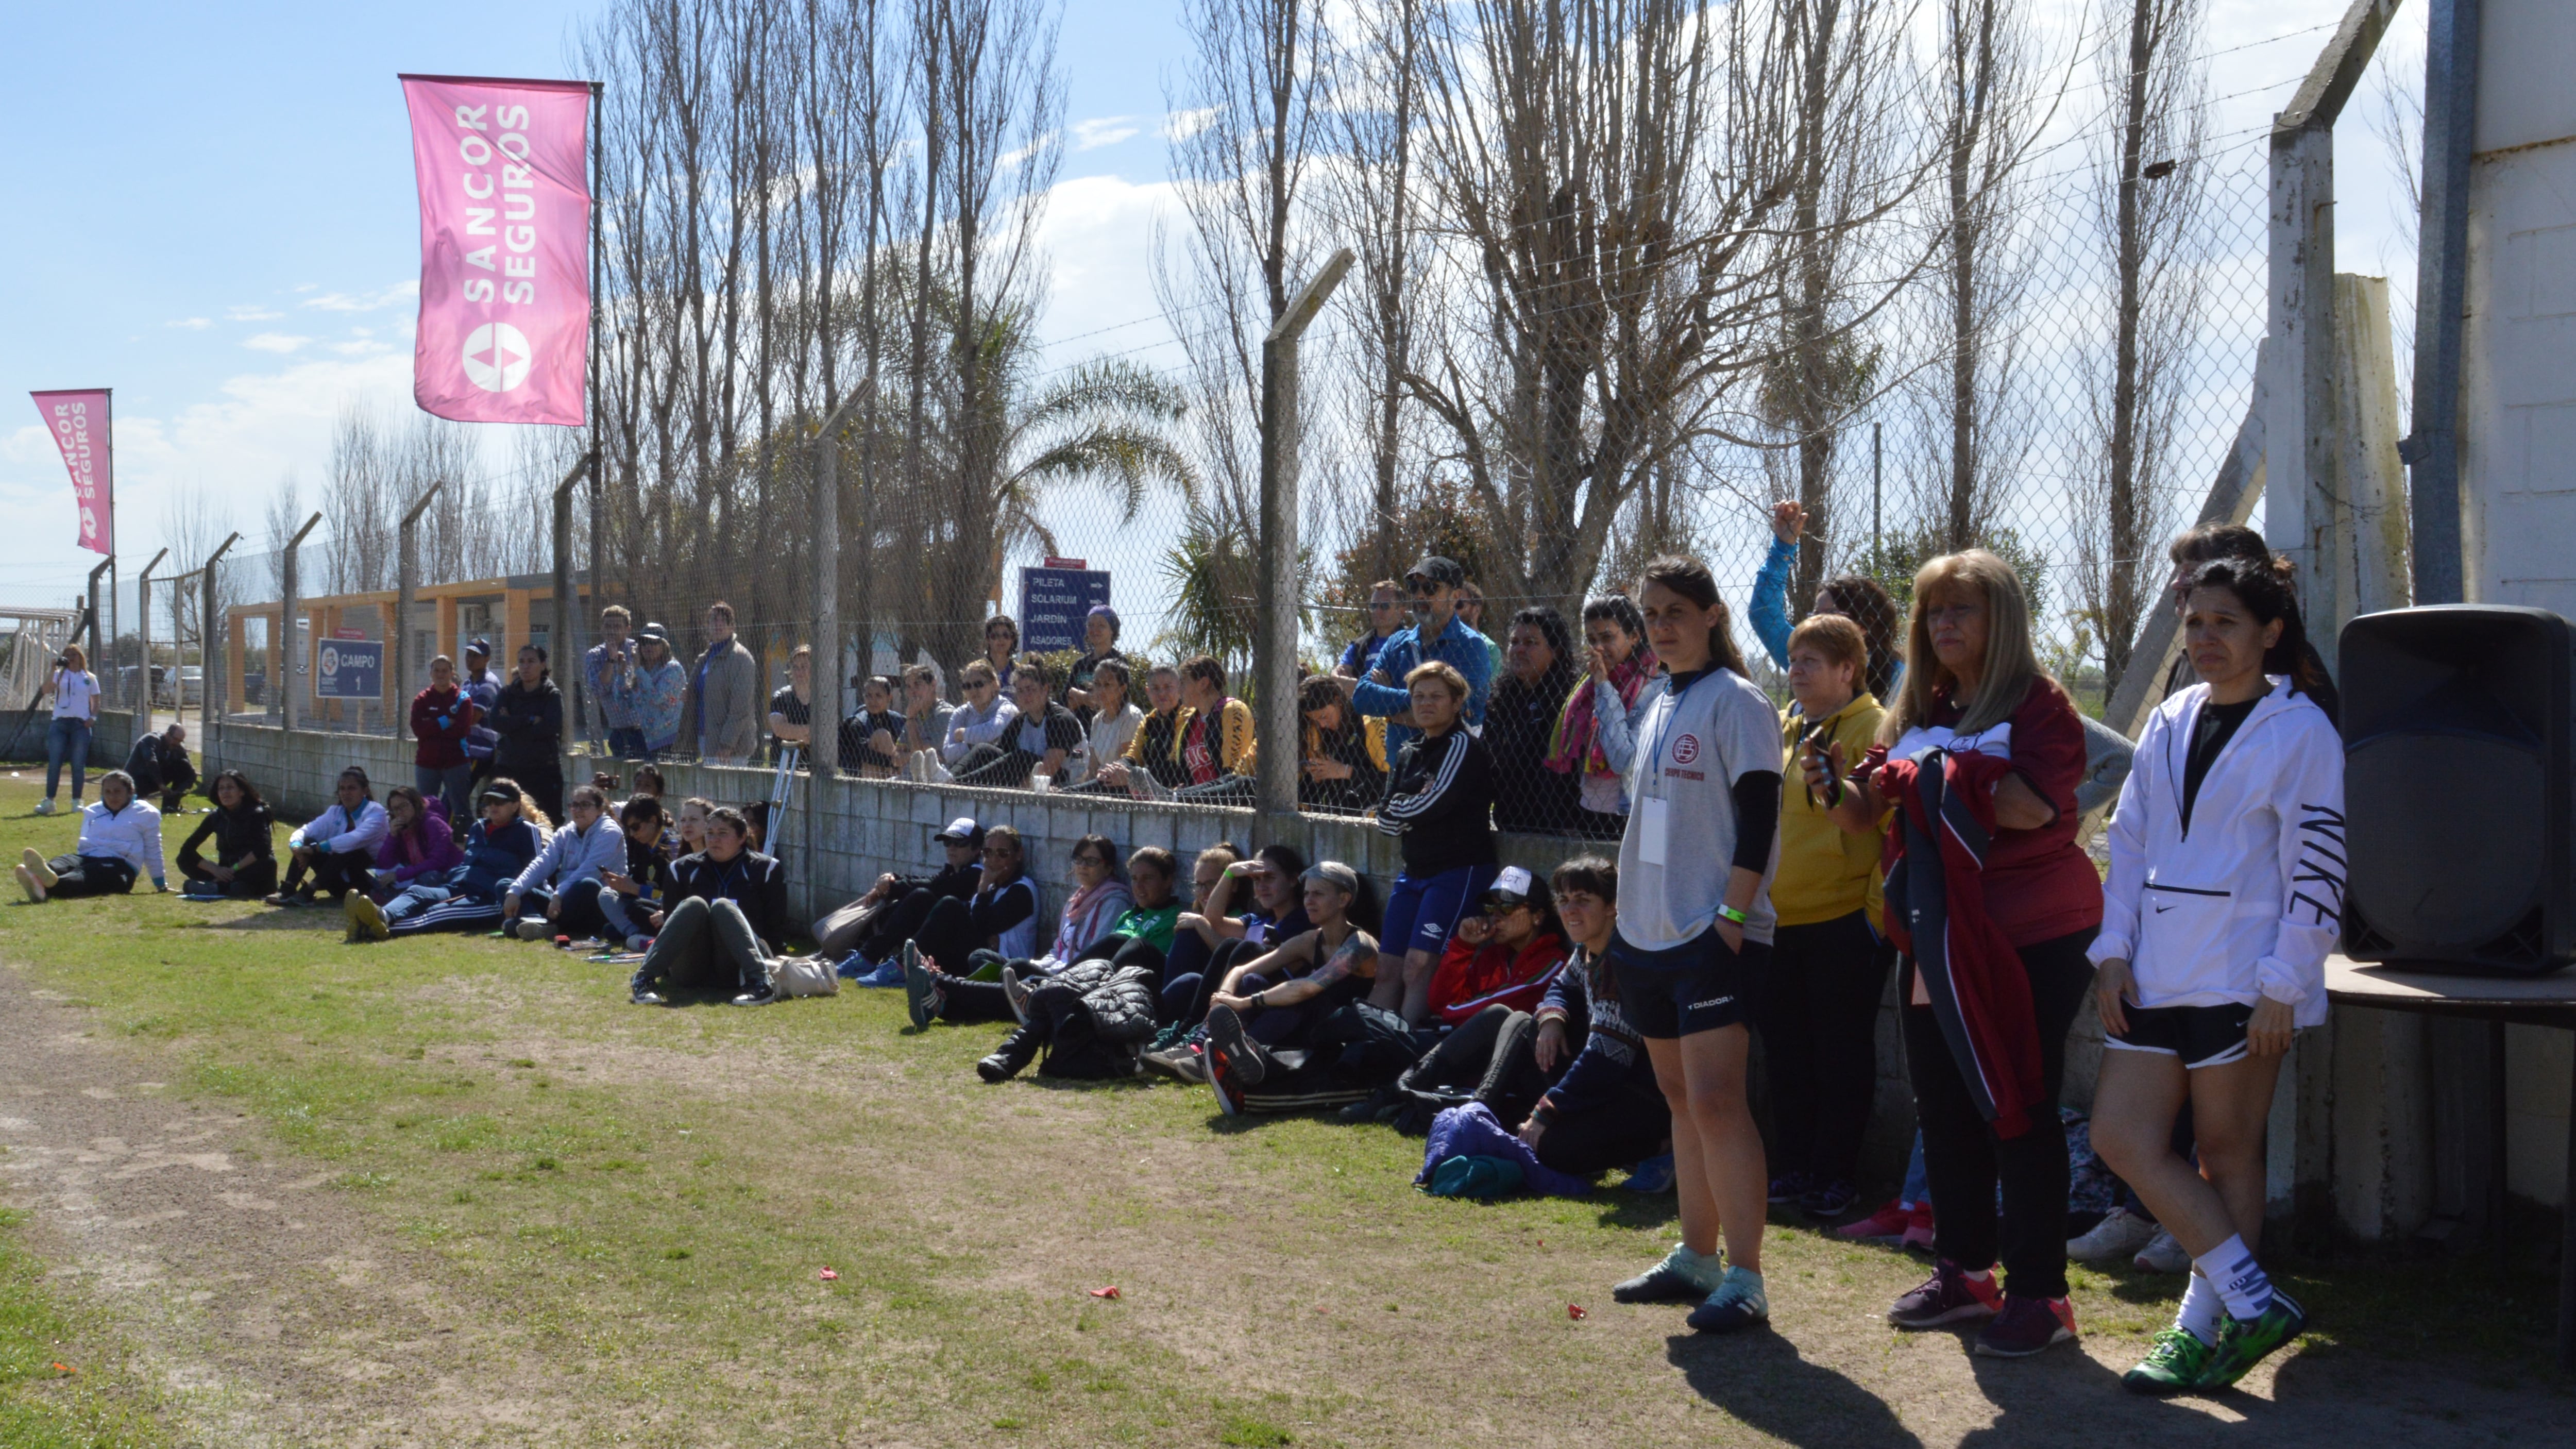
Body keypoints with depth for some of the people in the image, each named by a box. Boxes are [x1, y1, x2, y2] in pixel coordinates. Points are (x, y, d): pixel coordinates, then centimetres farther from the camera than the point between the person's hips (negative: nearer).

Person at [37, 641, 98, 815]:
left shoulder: (89, 678, 9)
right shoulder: (59, 675, 6)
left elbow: (96, 702, 13)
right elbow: (46, 690, -11)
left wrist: (93, 717, -3)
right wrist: (53, 669, -15)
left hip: (81, 724, 0)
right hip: (59, 724, 0)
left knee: (79, 765, 1)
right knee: (54, 763, -2)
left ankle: (77, 801, 8)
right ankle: (49, 801, 2)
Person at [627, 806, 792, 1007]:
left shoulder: (764, 869, 11)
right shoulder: (683, 868, 17)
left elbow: (777, 929, 6)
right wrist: (663, 921, -1)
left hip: (734, 972, -1)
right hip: (690, 972, 1)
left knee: (722, 906, -28)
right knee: (694, 904, -25)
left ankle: (758, 981, -50)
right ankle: (644, 979, -41)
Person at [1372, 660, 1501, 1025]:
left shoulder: (1463, 746, -8)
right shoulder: (1408, 753, 15)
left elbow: (1432, 804, -18)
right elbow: (1386, 820, 9)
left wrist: (1401, 807, 2)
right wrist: (1415, 807, -10)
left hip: (1461, 869, -8)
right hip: (1415, 871, 8)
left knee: (1418, 967, -15)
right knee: (1388, 970, 4)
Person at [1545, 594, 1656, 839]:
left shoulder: (1650, 690, -12)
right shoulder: (1589, 685, 11)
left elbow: (1623, 761, -21)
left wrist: (1604, 689, -16)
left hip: (1625, 819, -7)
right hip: (1587, 816, 7)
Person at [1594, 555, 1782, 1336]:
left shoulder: (1735, 701, -8)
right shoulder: (1656, 702, 16)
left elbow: (1758, 818, -13)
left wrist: (1734, 913, -18)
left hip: (1715, 936, -8)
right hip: (1650, 932, 8)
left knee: (1714, 1101, -12)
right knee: (1682, 1097, 13)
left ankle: (1745, 1278, -8)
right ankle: (1696, 1257, 21)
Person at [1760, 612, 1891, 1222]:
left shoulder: (1873, 730, -7)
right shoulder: (1784, 731, 15)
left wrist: (1879, 913, -16)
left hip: (1844, 921, -7)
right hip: (1778, 921, 7)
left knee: (1841, 1054, 3)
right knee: (1786, 1054, 12)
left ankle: (1836, 1177, 12)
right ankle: (1794, 1170, 22)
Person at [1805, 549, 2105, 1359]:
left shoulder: (2038, 703, -6)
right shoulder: (1921, 713, 14)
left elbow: (2032, 805, -22)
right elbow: (1870, 820, 16)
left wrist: (1943, 775, -18)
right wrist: (1839, 785, -5)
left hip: (2033, 936, -7)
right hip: (1939, 941, 7)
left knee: (2018, 1110, -4)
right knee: (1943, 1108, 12)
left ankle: (2039, 1293, 4)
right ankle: (1964, 1270, 26)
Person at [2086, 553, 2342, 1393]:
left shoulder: (2299, 731, -5)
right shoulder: (2168, 726, 13)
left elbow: (2319, 871, -9)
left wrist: (2282, 986, -13)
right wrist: (2113, 954, 5)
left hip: (2241, 978, -6)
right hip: (2156, 971, 7)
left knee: (2226, 1154, 2)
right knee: (2121, 1136, 1)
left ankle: (2203, 1327, 13)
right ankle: (2254, 1302, 8)